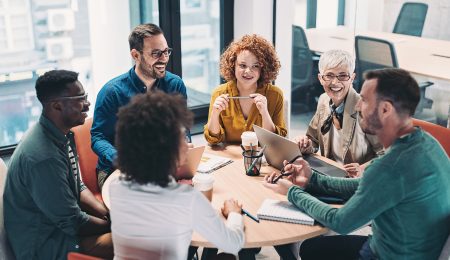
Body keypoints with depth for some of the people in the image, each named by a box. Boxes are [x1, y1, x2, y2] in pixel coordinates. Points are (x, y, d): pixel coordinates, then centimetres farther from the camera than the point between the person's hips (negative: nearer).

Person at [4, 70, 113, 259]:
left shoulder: (61, 134, -2)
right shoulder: (43, 157, -30)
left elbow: (78, 187, 9)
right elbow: (73, 223, -23)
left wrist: (109, 214, -4)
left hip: (60, 219, 9)